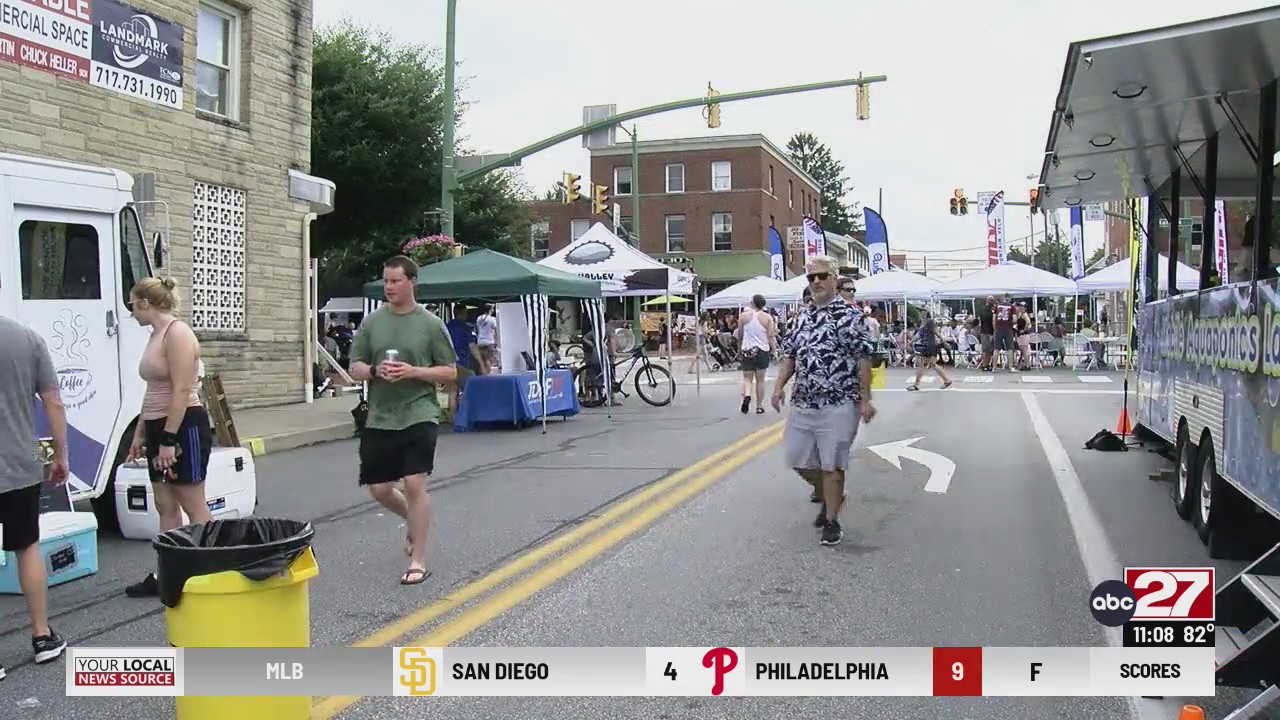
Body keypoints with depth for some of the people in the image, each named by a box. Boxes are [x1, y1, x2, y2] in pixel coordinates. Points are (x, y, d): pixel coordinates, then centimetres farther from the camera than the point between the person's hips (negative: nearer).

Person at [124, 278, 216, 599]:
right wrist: (140, 433, 21)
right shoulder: (156, 335, 15)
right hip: (160, 427, 10)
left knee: (193, 506, -5)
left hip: (184, 427, -10)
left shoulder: (177, 333, -14)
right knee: (165, 506, 10)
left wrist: (169, 439, -22)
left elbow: (182, 391, -21)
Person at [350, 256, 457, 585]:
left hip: (419, 415, -4)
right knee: (379, 488, 8)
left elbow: (450, 373, 0)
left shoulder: (431, 324, -2)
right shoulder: (371, 322, 7)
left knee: (415, 484, -9)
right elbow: (355, 368, 10)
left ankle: (418, 562, 3)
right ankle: (414, 521, 41)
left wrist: (413, 371, -15)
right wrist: (374, 371, -12)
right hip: (379, 418, 4)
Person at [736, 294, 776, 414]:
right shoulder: (767, 317, -2)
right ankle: (759, 406, 13)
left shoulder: (743, 316, -1)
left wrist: (740, 346, 22)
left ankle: (746, 395, -22)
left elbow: (739, 335, 7)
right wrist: (773, 349, 2)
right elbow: (771, 336, -7)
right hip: (763, 350, 0)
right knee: (760, 380, 8)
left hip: (747, 350, 0)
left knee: (747, 378, 7)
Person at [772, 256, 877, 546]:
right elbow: (791, 354, 17)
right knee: (798, 460, 13)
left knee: (832, 464, 0)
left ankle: (831, 520, 15)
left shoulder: (849, 315, -8)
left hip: (838, 405, -7)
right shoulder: (803, 315, 11)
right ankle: (830, 496, 37)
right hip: (802, 404, 7)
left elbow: (863, 358, -10)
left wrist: (865, 399, -13)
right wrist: (779, 385, 5)